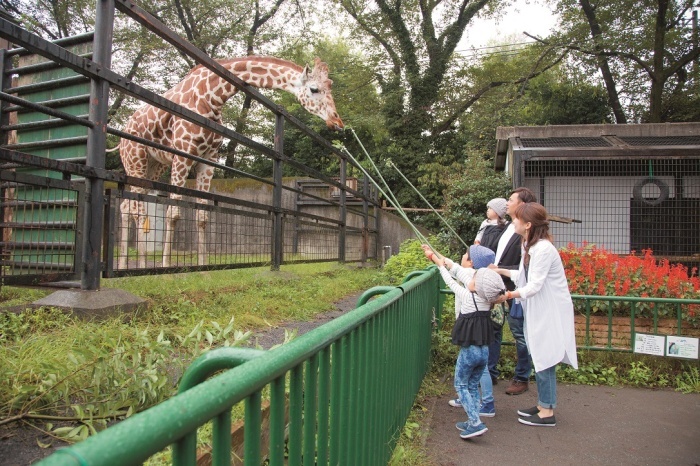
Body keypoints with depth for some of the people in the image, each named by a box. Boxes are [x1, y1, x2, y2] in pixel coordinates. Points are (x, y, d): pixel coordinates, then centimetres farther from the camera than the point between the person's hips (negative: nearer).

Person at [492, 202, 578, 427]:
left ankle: (547, 412, 11)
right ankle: (542, 405, 28)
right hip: (538, 311, 10)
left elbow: (534, 285, -25)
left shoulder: (543, 249, -22)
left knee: (544, 359, -1)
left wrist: (509, 295, -29)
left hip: (550, 312, -10)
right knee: (540, 358, 16)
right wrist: (500, 271, 12)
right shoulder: (530, 245, 8)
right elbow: (525, 276, 13)